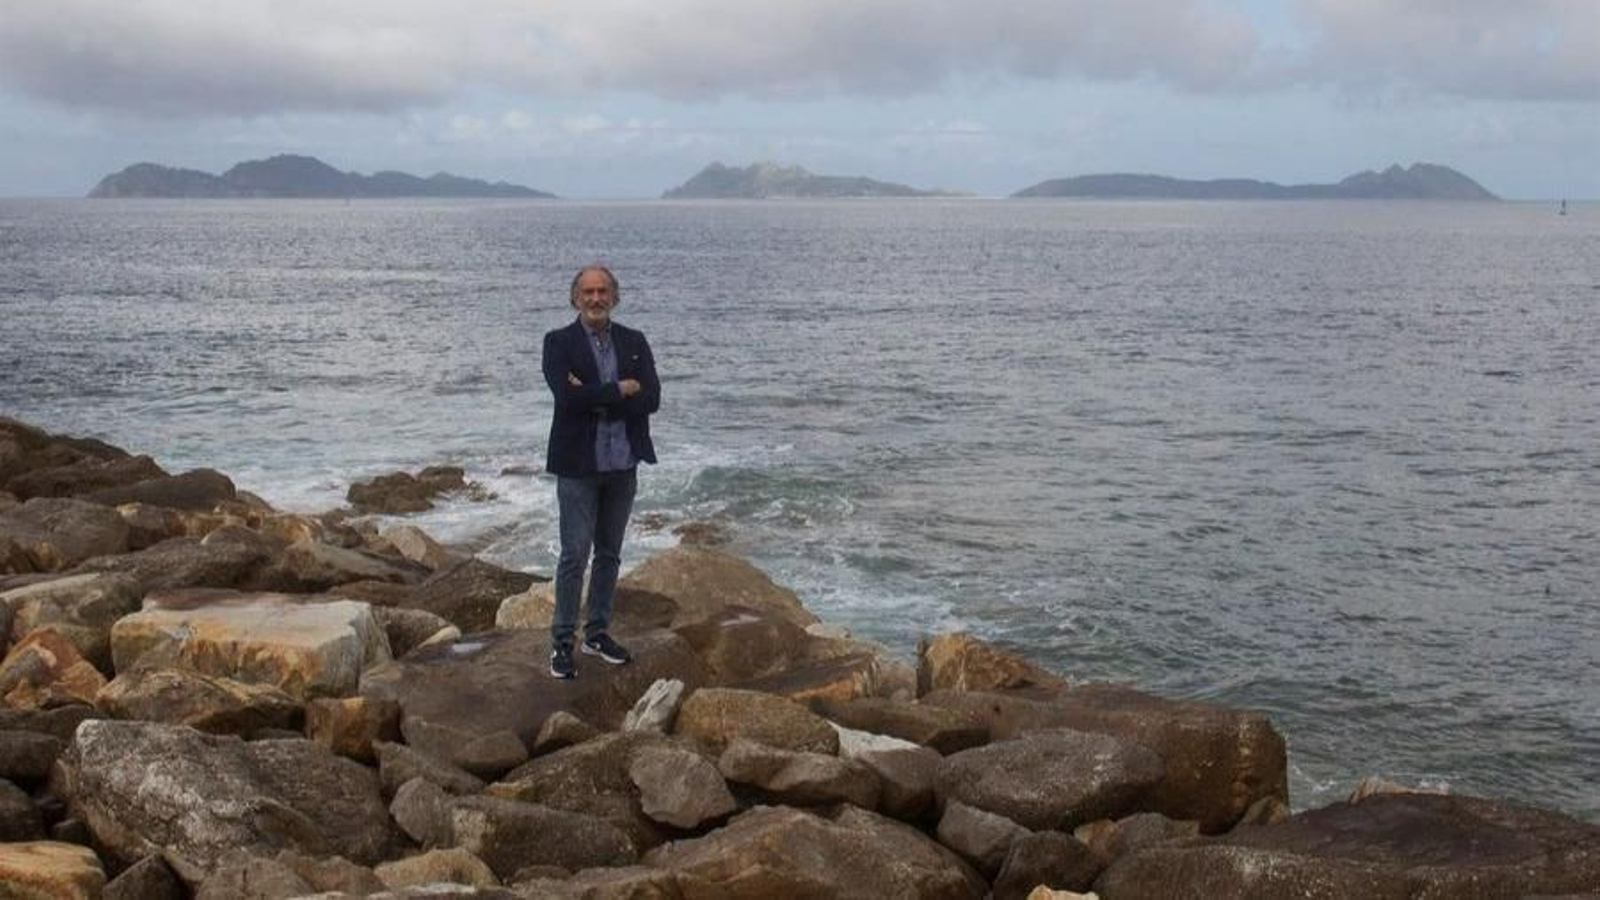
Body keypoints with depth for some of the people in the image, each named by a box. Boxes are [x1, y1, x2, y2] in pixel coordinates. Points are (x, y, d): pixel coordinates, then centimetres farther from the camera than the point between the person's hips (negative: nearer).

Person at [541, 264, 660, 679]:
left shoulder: (634, 342, 6)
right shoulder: (559, 343, -4)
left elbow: (651, 398, -6)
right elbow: (567, 396, -19)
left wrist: (595, 400, -14)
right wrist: (620, 390, -13)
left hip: (622, 463, 4)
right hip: (578, 464, -4)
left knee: (609, 554, 12)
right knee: (574, 554, -3)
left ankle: (598, 631, 24)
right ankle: (562, 641, 5)